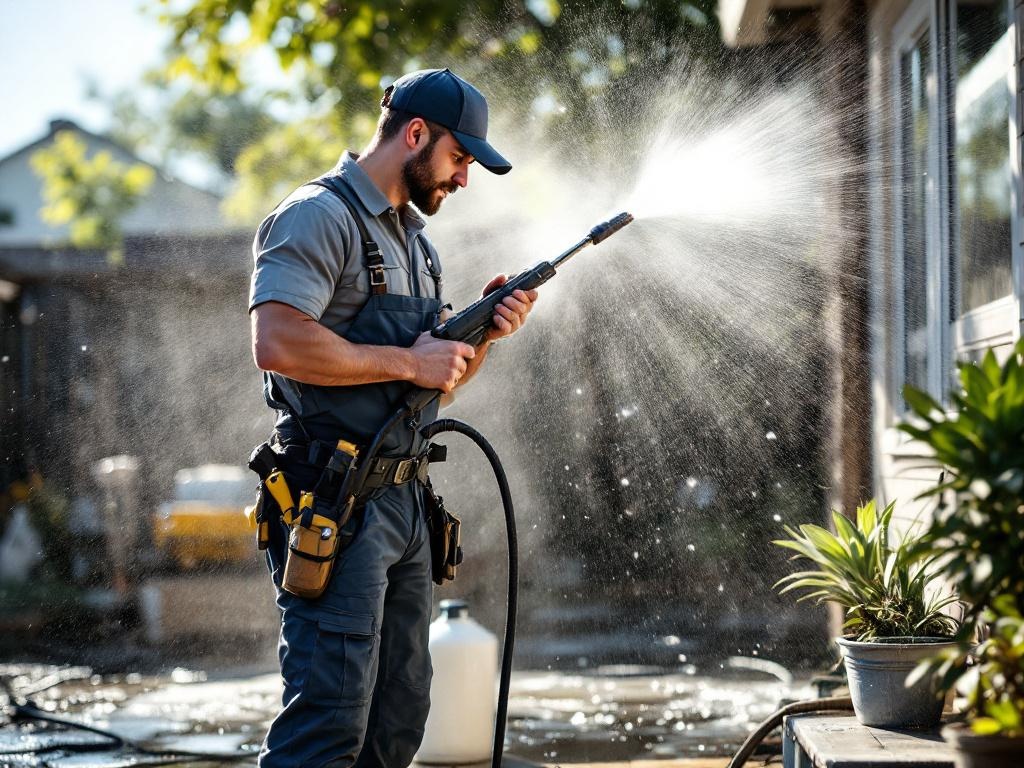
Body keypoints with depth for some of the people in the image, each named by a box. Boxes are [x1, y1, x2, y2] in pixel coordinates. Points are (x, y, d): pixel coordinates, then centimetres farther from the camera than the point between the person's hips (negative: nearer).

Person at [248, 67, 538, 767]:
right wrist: (408, 361, -17)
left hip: (405, 500, 10)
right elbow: (277, 342, -24)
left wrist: (482, 332, 4)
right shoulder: (321, 216, -9)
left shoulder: (414, 237, 21)